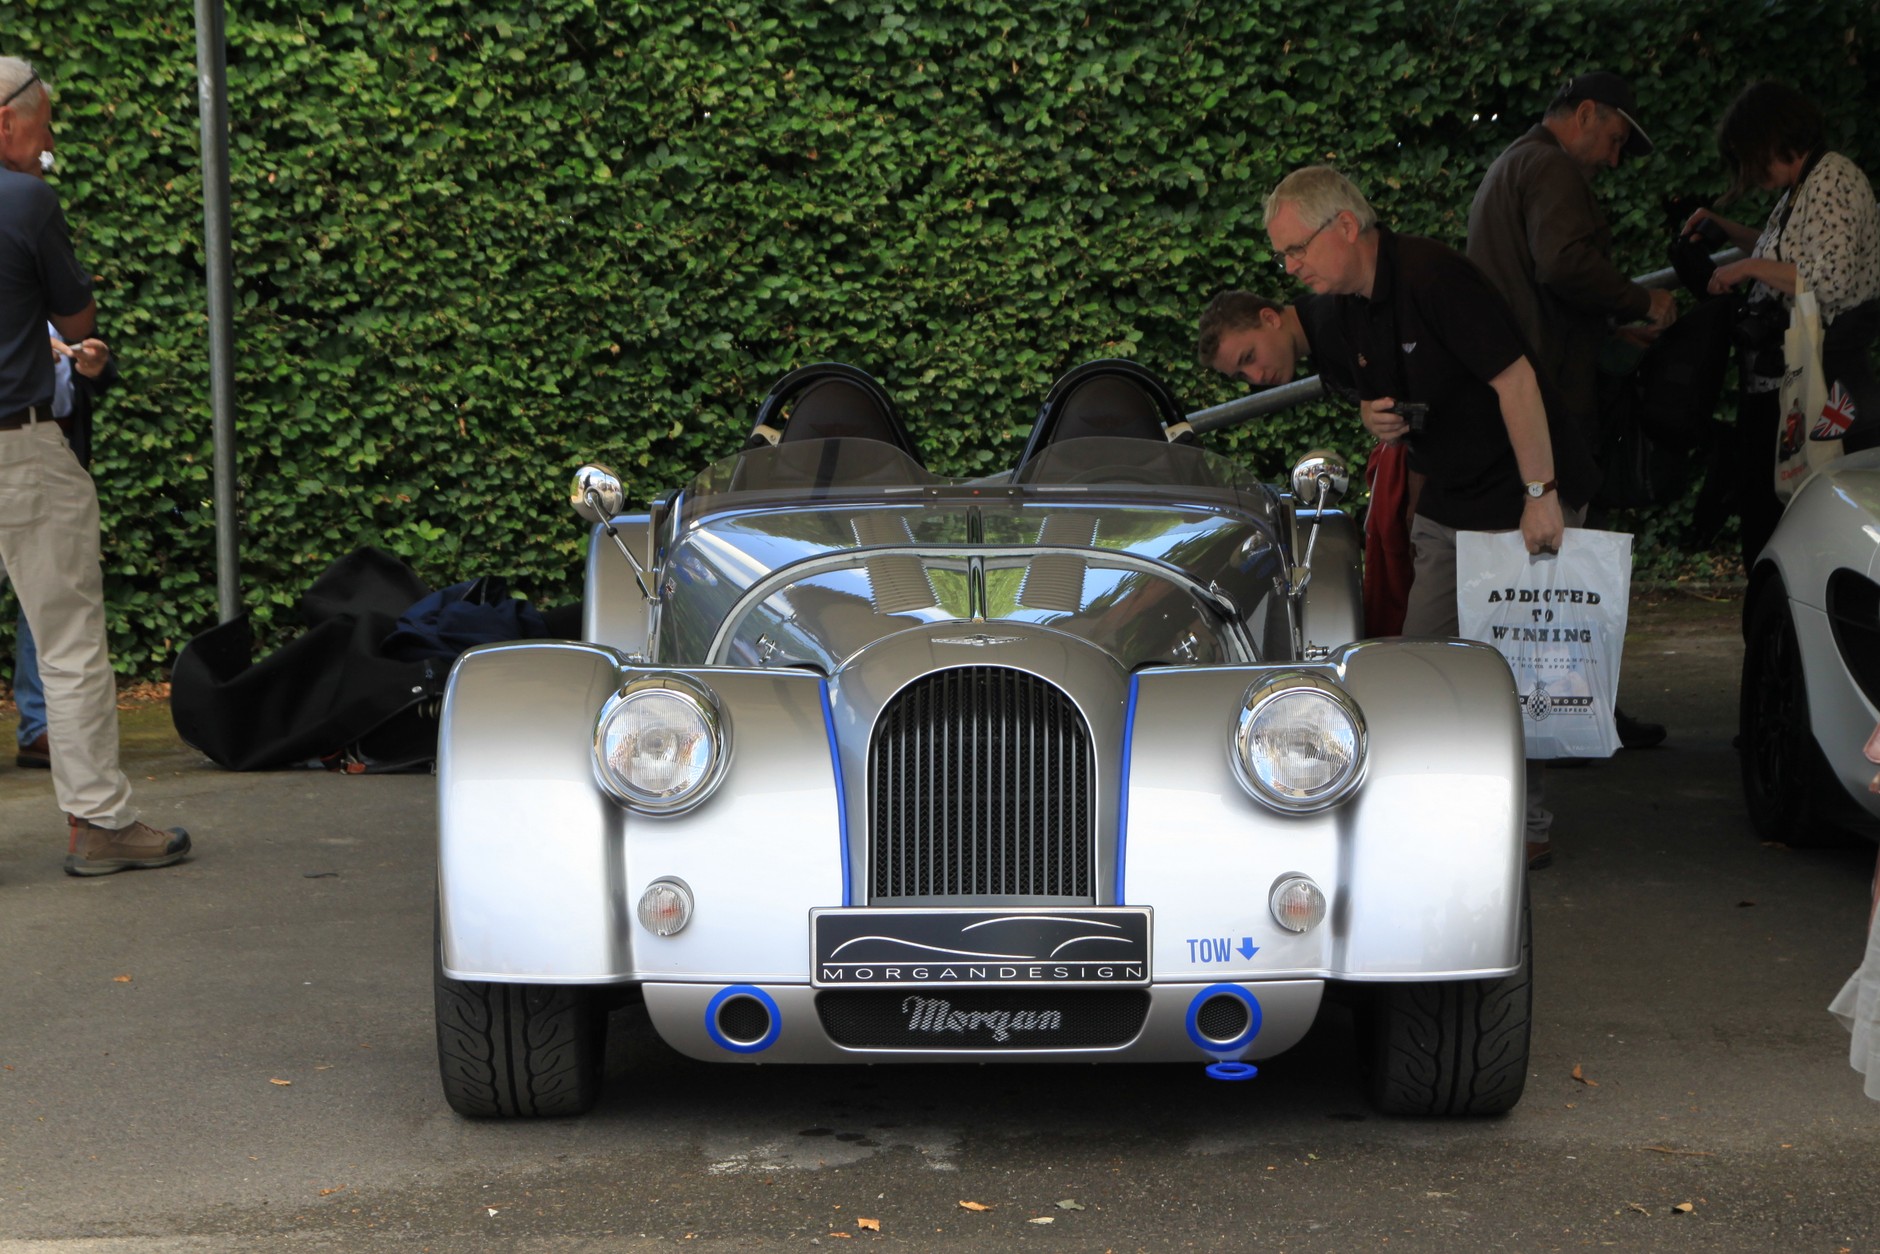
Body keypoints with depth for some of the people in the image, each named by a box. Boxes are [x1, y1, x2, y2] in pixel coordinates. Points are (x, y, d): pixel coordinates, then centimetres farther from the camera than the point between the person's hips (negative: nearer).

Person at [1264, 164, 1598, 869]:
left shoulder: (1433, 275, -21)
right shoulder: (1351, 309, 7)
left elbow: (1515, 378, -23)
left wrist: (1541, 493, -25)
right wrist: (1376, 419, -5)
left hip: (1528, 502, -9)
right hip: (1447, 511, 9)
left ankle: (1528, 826, 5)